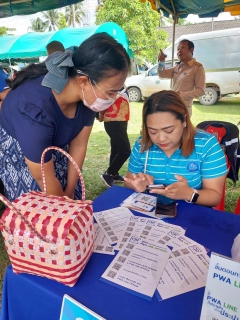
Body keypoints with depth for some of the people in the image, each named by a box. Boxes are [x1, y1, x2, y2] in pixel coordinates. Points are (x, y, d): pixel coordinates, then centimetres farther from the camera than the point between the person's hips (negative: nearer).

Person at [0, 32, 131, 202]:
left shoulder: (87, 96, -21)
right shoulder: (35, 109, -39)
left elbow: (78, 145, -11)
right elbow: (44, 177, -27)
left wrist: (69, 193, -3)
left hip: (57, 149, 5)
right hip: (17, 157, -4)